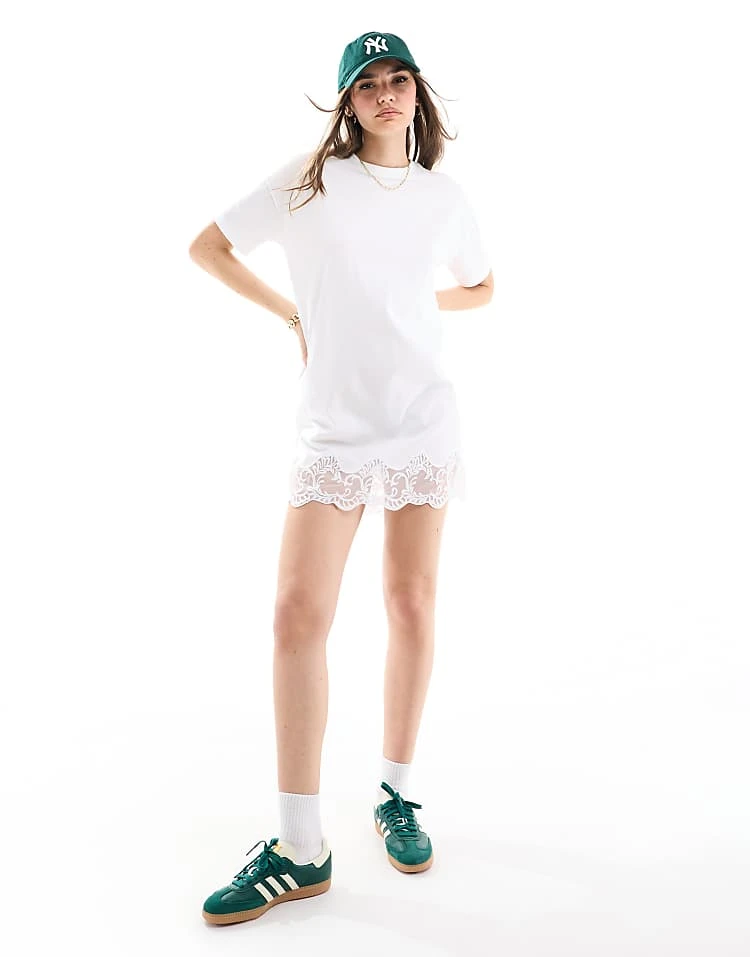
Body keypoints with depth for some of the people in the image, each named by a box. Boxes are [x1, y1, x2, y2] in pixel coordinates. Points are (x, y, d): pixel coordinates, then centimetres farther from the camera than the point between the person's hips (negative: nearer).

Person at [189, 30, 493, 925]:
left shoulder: (444, 195, 11)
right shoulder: (309, 179, 4)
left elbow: (482, 287, 26)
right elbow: (208, 247, 9)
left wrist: (409, 304, 10)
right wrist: (295, 314, 4)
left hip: (424, 421, 3)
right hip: (334, 430, -2)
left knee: (412, 605, 5)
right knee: (298, 613, -10)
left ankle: (394, 795, 23)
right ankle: (300, 849, 1)